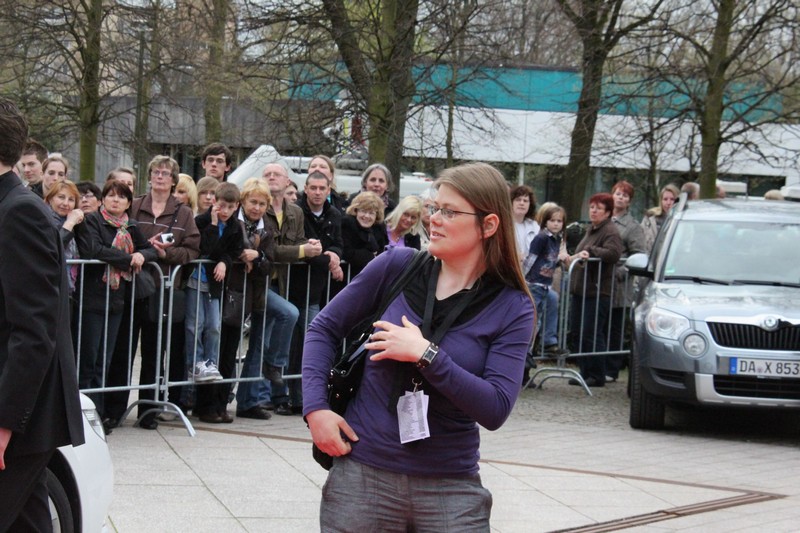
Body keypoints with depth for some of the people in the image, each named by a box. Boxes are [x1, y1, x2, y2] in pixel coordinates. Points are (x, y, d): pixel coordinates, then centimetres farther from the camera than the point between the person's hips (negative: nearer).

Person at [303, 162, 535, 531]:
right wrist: (316, 407, -5)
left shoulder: (512, 309, -5)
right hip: (362, 473, 1)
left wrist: (426, 355, -21)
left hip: (450, 487, -1)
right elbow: (325, 328, 8)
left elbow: (496, 410, -14)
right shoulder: (397, 266, -2)